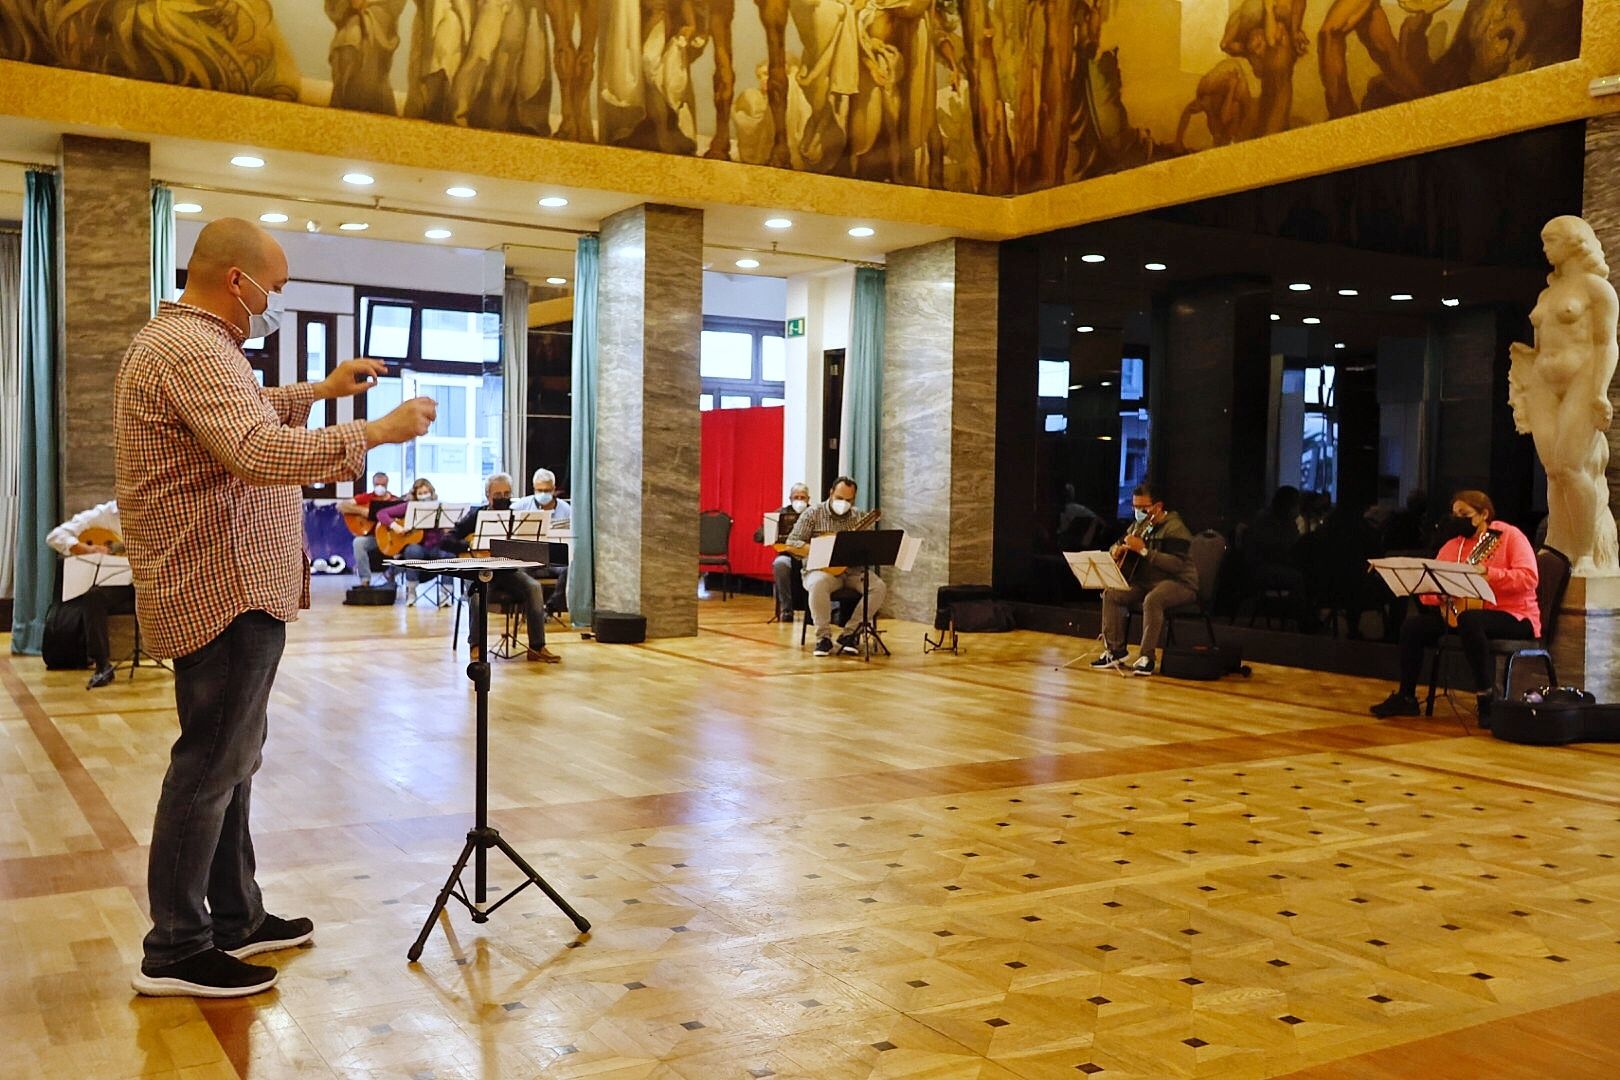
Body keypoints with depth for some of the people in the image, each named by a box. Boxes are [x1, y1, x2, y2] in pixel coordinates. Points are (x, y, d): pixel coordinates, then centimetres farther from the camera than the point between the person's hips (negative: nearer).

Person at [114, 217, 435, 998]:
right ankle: (175, 953, 6)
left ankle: (234, 919, 27)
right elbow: (260, 452, -32)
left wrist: (321, 390, 26)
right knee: (211, 769, -4)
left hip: (231, 590, 11)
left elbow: (242, 416, 35)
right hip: (225, 594, -11)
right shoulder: (192, 351, -19)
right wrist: (380, 431, -26)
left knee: (231, 761, 16)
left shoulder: (179, 340, 17)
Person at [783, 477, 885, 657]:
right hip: (822, 569, -3)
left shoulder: (859, 517, 11)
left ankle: (849, 633, -14)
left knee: (879, 587, -23)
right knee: (818, 584, -38)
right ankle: (823, 636, -23)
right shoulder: (813, 514, 1)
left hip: (853, 571, 4)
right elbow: (791, 544, -4)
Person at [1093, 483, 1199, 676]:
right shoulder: (1139, 526, 12)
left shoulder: (1174, 528, -14)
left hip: (1179, 583, -8)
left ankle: (1147, 656, -29)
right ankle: (1115, 650, -6)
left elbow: (1176, 564, -25)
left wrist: (1143, 550, -28)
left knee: (1152, 600, -37)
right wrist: (1119, 550, -2)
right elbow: (1117, 547, 25)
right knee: (1111, 594, -12)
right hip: (1145, 582, 8)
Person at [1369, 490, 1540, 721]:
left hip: (1513, 616, -7)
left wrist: (1488, 574, -29)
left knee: (1470, 620, -38)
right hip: (1462, 612, 7)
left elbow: (1529, 577, -19)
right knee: (1414, 623, -8)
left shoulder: (1509, 536, -6)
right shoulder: (1453, 545, 11)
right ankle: (1406, 697, 0)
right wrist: (1436, 592, -19)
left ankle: (1487, 699, -30)